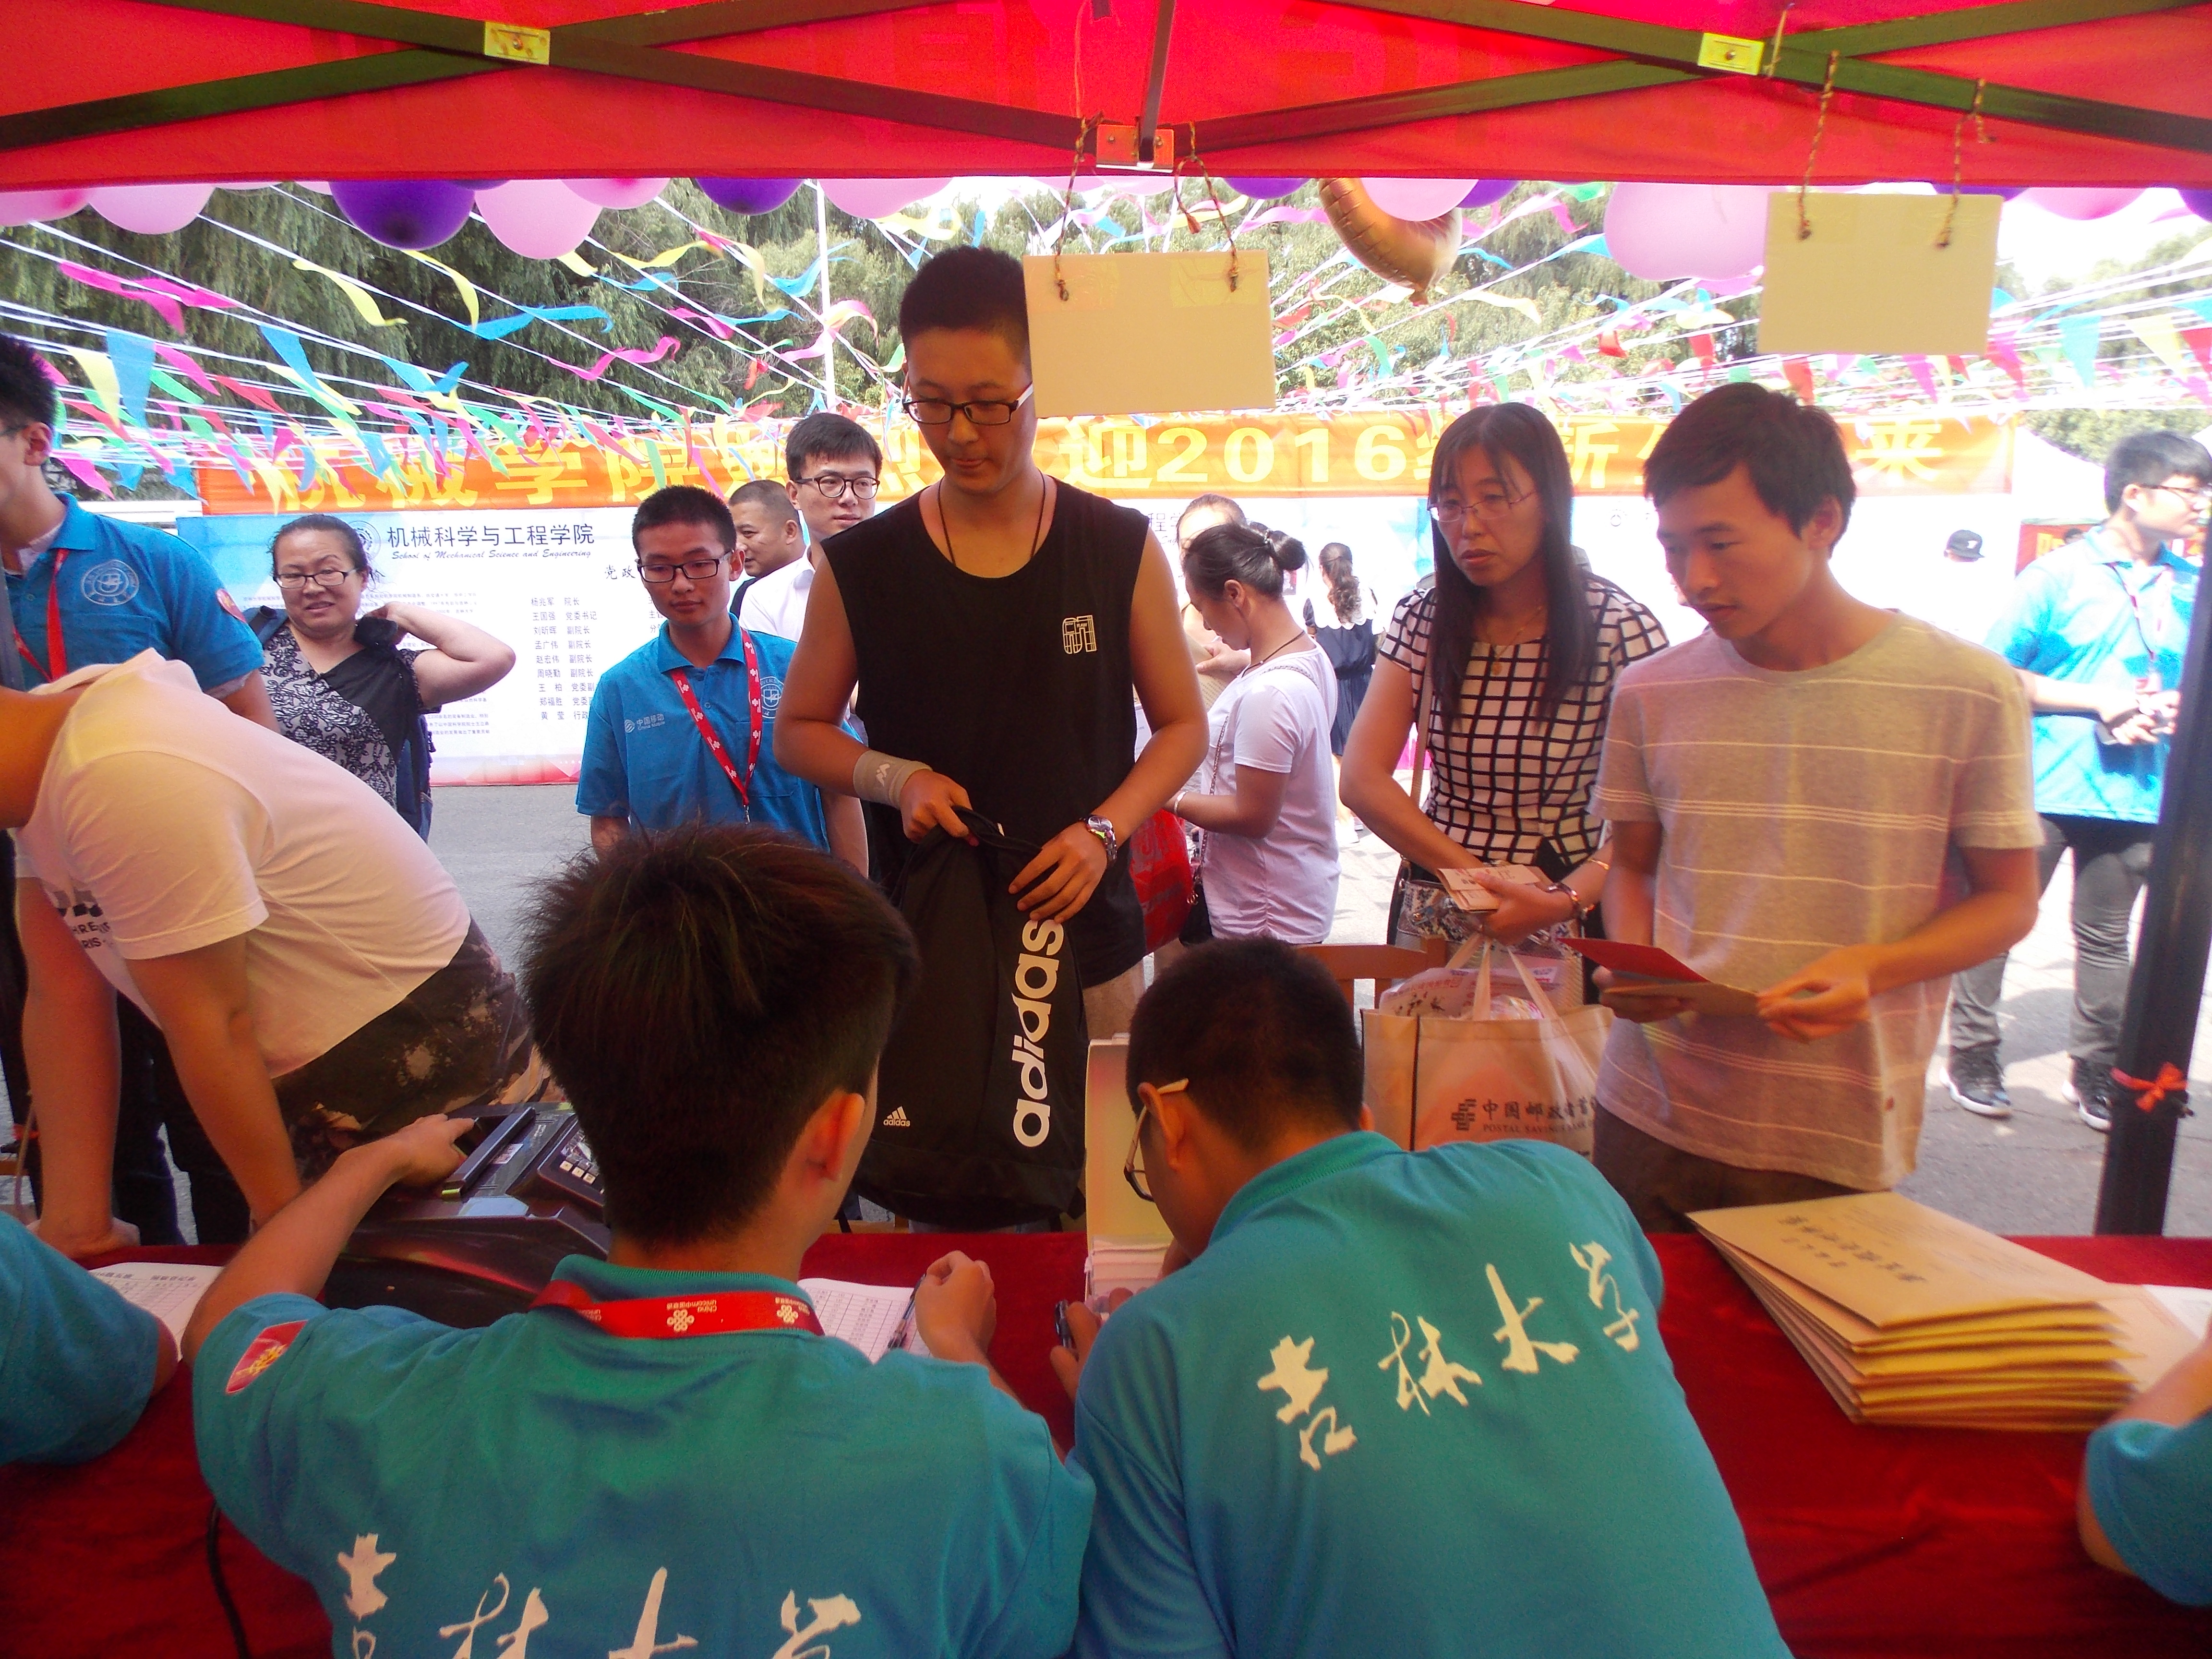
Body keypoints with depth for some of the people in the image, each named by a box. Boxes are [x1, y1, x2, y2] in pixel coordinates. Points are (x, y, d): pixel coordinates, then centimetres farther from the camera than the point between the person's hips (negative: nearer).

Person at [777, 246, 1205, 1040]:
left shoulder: (1122, 551, -1)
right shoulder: (861, 565, -1)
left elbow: (1183, 725, 5)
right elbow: (798, 729, 10)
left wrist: (1102, 831, -12)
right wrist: (897, 778, -10)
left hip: (1087, 942, 0)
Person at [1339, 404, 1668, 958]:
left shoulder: (1620, 629, -9)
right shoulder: (1423, 617, -1)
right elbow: (1362, 781, -9)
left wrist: (1565, 901, -28)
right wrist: (1476, 876, -18)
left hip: (1565, 918, -2)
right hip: (1434, 908, 2)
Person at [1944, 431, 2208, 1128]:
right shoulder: (2059, 575, -4)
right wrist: (2097, 702, -13)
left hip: (2138, 792, 4)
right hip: (2045, 786, -4)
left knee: (2106, 937, 11)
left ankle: (2094, 1070, 23)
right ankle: (1972, 1055, 16)